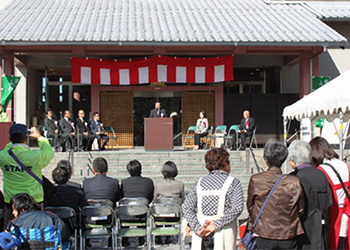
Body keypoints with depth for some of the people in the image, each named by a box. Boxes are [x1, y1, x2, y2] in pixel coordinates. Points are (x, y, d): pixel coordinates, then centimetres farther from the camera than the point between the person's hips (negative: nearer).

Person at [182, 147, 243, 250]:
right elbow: (237, 209, -14)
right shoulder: (233, 182, -1)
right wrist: (217, 224, -14)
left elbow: (186, 207, 0)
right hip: (224, 234, -3)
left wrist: (197, 228, -7)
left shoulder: (200, 182, 9)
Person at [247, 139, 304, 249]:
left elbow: (250, 207, 3)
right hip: (289, 237, 0)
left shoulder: (255, 180, -10)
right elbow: (301, 210, 1)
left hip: (264, 236, 0)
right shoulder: (294, 182, -10)